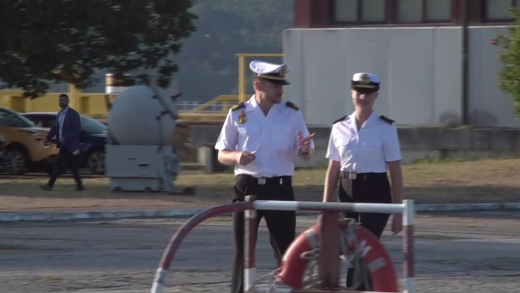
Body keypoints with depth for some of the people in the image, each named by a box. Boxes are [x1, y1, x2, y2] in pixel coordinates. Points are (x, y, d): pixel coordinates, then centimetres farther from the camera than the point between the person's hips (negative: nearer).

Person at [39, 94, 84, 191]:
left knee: (58, 163, -11)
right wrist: (47, 138, 1)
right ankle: (79, 185, 16)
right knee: (72, 165, 11)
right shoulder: (59, 114, 14)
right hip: (63, 143, 8)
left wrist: (65, 139, -23)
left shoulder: (73, 114, -10)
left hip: (69, 144, -8)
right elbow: (55, 128, 16)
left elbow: (77, 129, -16)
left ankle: (50, 185, -10)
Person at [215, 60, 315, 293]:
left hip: (280, 188, 0)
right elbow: (222, 155, 7)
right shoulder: (238, 114, 3)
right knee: (243, 249, 4)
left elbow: (307, 155, 7)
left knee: (286, 249, 2)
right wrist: (236, 157, -16)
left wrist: (305, 150, -18)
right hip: (247, 187, 0)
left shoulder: (292, 114, 4)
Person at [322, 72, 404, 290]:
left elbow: (396, 172, -3)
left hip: (375, 193, -4)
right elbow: (333, 169, 9)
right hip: (348, 193, 4)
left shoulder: (386, 128, -4)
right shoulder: (340, 128, 5)